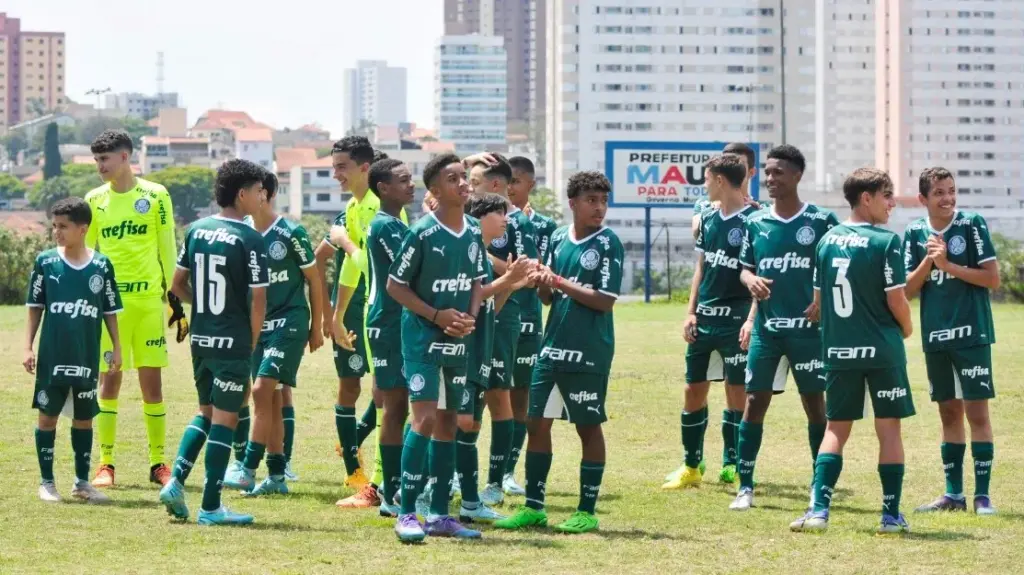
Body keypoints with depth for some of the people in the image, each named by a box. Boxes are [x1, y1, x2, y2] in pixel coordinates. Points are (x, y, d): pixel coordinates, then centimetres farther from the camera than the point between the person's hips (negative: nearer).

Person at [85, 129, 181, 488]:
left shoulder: (156, 196, 2)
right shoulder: (95, 200, 6)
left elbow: (168, 250, 6)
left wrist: (175, 298, 4)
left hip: (149, 299, -1)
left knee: (152, 379, 2)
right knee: (109, 380, -1)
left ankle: (158, 462, 8)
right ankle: (105, 464, 4)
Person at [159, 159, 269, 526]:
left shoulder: (196, 230, 5)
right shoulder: (250, 240, -13)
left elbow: (177, 285, 11)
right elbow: (258, 301, -14)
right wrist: (252, 344, -1)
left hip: (200, 339, 6)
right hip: (232, 342, -6)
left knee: (206, 411, 22)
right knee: (224, 419, 1)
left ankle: (176, 481, 7)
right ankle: (210, 507, 4)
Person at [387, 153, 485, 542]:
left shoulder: (473, 234, 5)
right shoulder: (422, 234, -14)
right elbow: (395, 285, -10)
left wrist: (470, 318, -3)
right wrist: (437, 315, -16)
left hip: (457, 342, 7)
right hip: (423, 339, -7)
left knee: (448, 422, 10)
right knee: (425, 419, -14)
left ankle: (440, 514, 16)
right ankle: (407, 514, -10)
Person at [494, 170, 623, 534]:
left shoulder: (608, 244, -8)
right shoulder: (559, 239, 9)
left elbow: (605, 300, -14)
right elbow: (548, 297, 13)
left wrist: (563, 284, -16)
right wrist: (543, 283, -9)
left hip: (588, 353, -6)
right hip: (553, 347, 6)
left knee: (588, 426, 3)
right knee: (537, 423, 7)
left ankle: (587, 511, 10)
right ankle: (533, 507, 15)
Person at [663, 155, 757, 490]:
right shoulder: (708, 219, 11)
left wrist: (751, 320, -19)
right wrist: (691, 313, 10)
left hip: (735, 318, -7)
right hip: (704, 317, 7)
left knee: (736, 390, -1)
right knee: (693, 389, 9)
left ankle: (732, 464, 8)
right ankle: (691, 466, 17)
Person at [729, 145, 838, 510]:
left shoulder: (821, 221, -3)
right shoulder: (756, 223, 8)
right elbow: (745, 268, 15)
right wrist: (750, 280, -7)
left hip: (808, 328, -3)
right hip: (766, 328, 3)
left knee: (815, 404, 4)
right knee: (754, 402, 0)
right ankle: (745, 487, 6)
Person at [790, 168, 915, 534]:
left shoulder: (828, 240, 5)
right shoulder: (885, 242, -11)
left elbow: (818, 301, 9)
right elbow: (896, 301, -12)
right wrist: (906, 328, 8)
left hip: (837, 350, 5)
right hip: (881, 349, -5)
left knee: (836, 429, 11)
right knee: (889, 428, 5)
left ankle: (818, 510, -1)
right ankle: (891, 515, 8)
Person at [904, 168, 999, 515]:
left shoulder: (972, 225, -7)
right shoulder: (915, 233, 4)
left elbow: (993, 279, -11)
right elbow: (907, 290, 4)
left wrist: (947, 264, -15)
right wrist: (928, 261, -12)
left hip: (972, 334, -4)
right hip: (936, 338, 4)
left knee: (977, 412, -5)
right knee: (949, 413, 11)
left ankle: (982, 495, -2)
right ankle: (954, 494, 18)